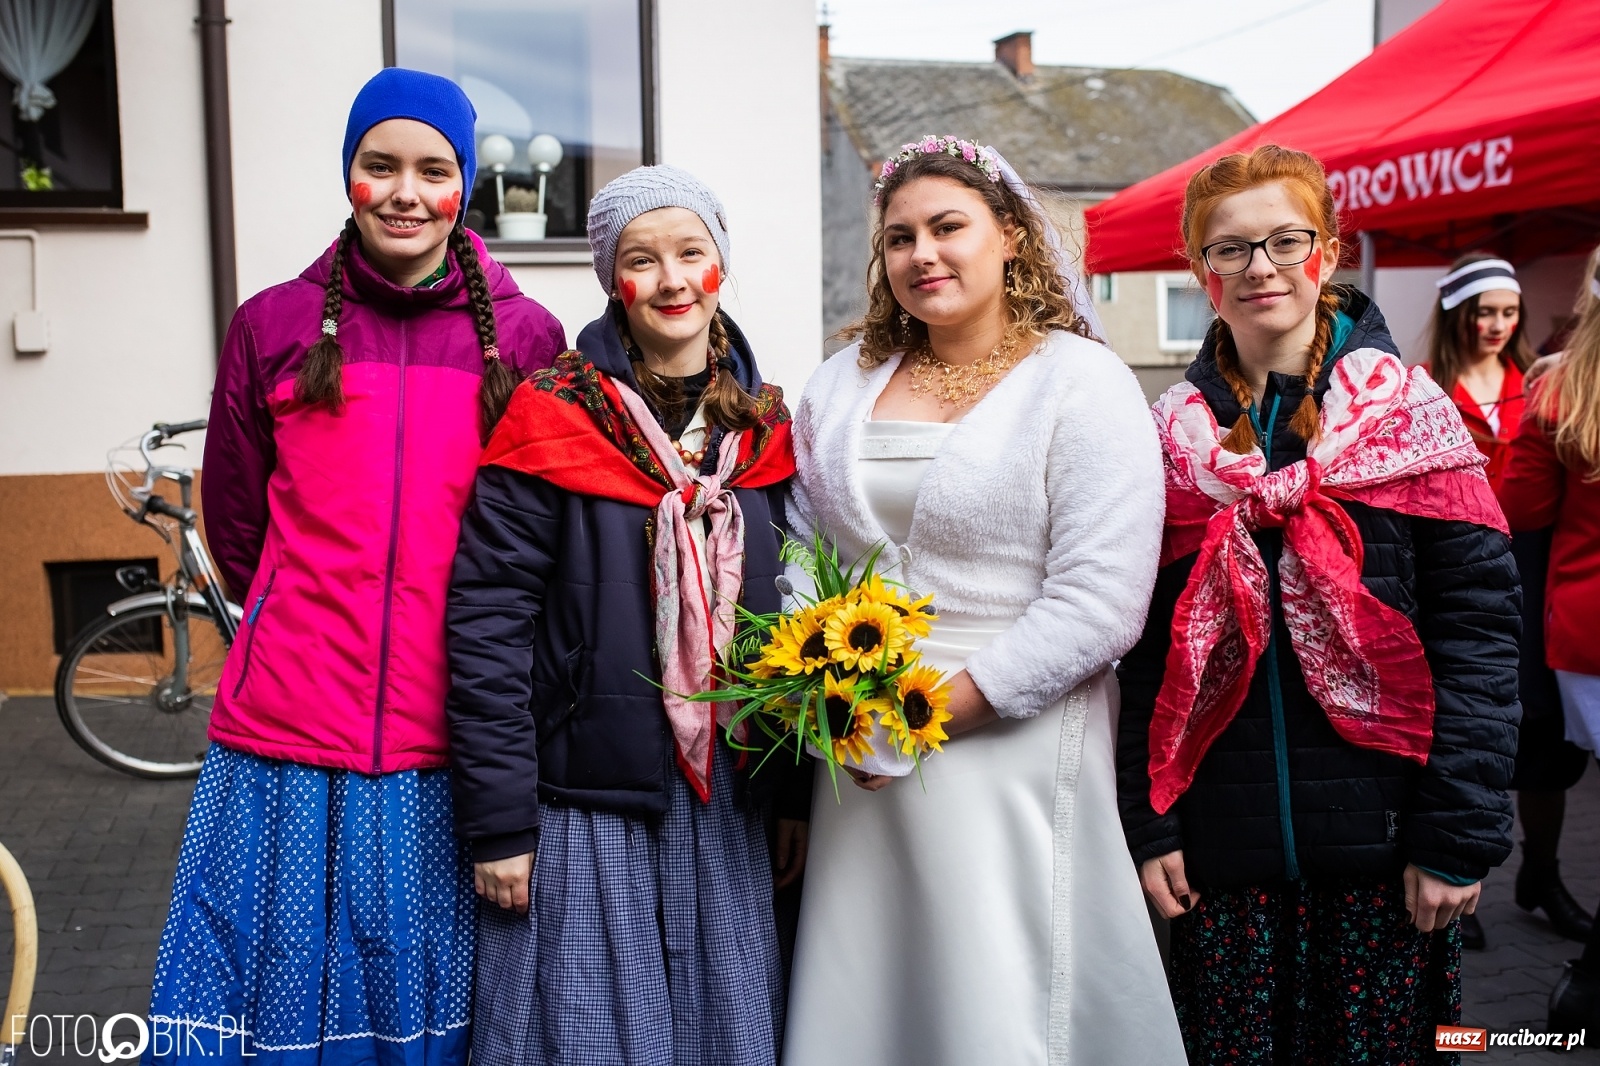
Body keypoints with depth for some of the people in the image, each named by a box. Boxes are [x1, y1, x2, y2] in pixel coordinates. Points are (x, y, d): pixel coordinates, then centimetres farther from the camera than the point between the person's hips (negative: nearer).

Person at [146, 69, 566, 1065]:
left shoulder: (527, 338, 1)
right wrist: (313, 624, 11)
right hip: (289, 731, 1)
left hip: (446, 748, 0)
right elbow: (237, 527, 11)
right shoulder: (275, 325, 3)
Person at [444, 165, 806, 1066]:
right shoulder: (553, 421, -9)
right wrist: (500, 822, -12)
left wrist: (794, 795, 11)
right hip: (584, 814, -4)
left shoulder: (764, 429, 5)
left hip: (725, 813, 5)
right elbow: (486, 624, -11)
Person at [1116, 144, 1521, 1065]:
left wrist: (1460, 836, -10)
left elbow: (1479, 625, -5)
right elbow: (1147, 648, 7)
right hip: (1222, 849, 2)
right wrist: (1148, 824, 1)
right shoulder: (1175, 433, 7)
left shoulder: (1407, 410, 0)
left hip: (1382, 848, -2)